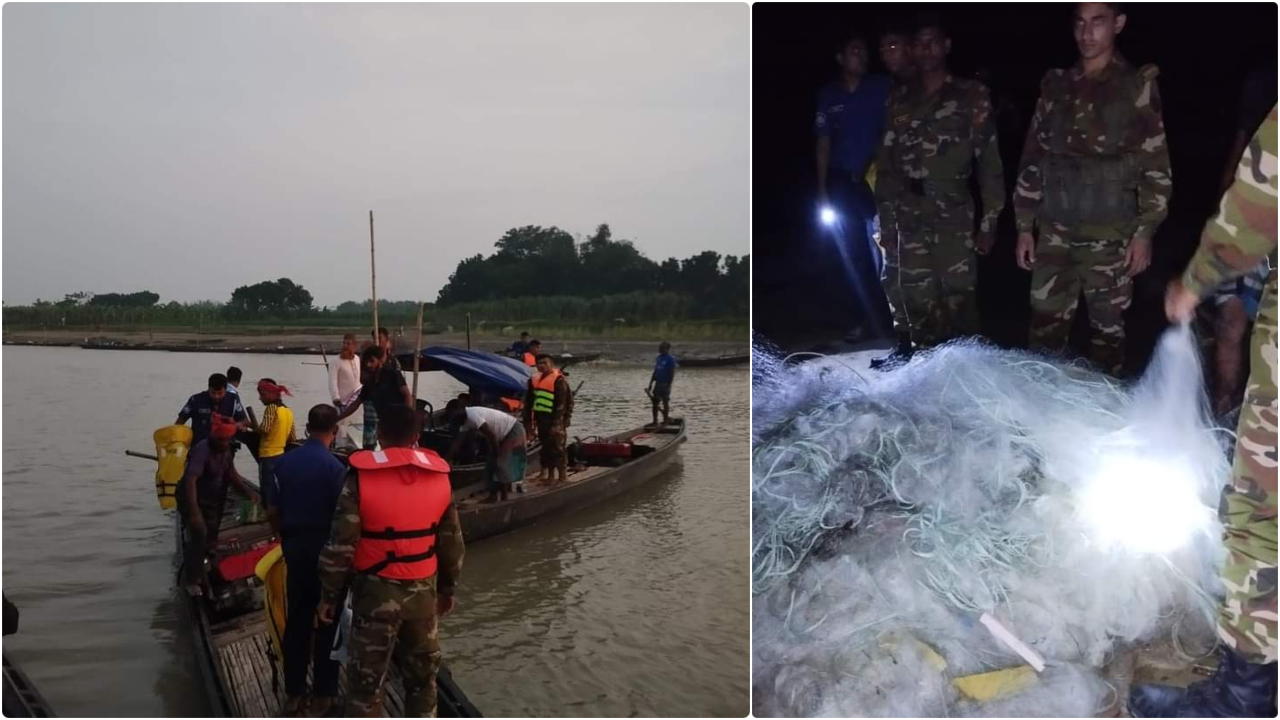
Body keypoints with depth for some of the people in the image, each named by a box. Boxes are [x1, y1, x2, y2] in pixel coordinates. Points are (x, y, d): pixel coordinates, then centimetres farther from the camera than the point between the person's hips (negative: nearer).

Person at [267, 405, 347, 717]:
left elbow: (272, 512, 5)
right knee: (327, 623, 7)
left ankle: (293, 692, 22)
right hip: (325, 549, -5)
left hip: (294, 547, 5)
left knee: (296, 620, 14)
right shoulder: (334, 467, -17)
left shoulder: (284, 462, 0)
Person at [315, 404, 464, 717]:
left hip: (377, 591, -3)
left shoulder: (361, 476, -14)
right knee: (423, 675, 18)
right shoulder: (439, 476, -2)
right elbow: (452, 542, 4)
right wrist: (447, 588, 17)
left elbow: (340, 546, -13)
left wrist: (328, 596, -1)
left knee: (366, 678, 10)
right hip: (423, 590, 4)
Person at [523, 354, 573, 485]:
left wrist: (557, 424, -19)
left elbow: (561, 404, -14)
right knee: (546, 448, 14)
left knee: (558, 449, -6)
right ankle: (550, 475, 23)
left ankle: (563, 477, -1)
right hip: (541, 418, 8)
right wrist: (528, 422, 17)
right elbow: (528, 403, 20)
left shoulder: (559, 381, -9)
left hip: (555, 421, -8)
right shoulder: (534, 380, 14)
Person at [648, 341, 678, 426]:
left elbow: (672, 373, -14)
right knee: (654, 402, 9)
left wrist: (669, 385, -18)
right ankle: (655, 422, 16)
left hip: (665, 384, -8)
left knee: (665, 403, 0)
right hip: (657, 383, 8)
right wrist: (650, 384, 14)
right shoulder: (658, 358, 13)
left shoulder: (670, 359, -11)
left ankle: (665, 422, 7)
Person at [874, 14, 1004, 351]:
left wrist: (989, 221, -5)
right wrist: (886, 221, 6)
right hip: (910, 218, 3)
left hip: (954, 215, -3)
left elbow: (989, 160, 0)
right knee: (917, 301, 6)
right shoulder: (898, 99, 12)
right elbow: (886, 163, 11)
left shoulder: (971, 95, 3)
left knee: (959, 298, -3)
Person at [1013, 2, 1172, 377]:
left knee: (1107, 328, 6)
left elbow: (1156, 165, -3)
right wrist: (1024, 226, 6)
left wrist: (1145, 233, -9)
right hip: (1054, 232, 3)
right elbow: (1033, 158, 10)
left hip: (1109, 234, -3)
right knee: (1045, 325, 4)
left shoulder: (1138, 86, 0)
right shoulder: (1055, 86, 9)